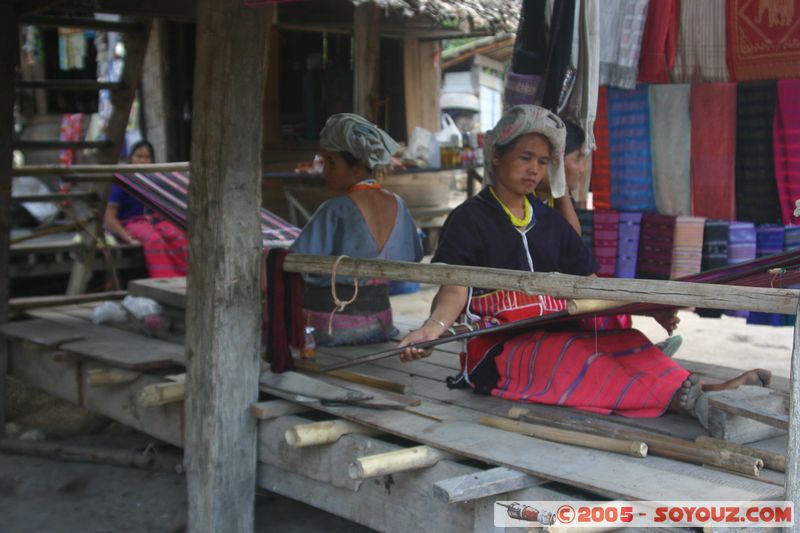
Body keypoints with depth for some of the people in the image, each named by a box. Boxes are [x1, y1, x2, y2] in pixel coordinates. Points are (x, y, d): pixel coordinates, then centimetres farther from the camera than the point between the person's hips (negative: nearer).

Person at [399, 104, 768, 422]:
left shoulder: (549, 221, 19)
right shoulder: (470, 219, 2)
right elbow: (454, 290, -10)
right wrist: (434, 326, -33)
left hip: (555, 334, 6)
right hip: (498, 346, -6)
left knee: (621, 337, -24)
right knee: (572, 357, -33)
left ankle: (697, 392, -42)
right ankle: (683, 397, -49)